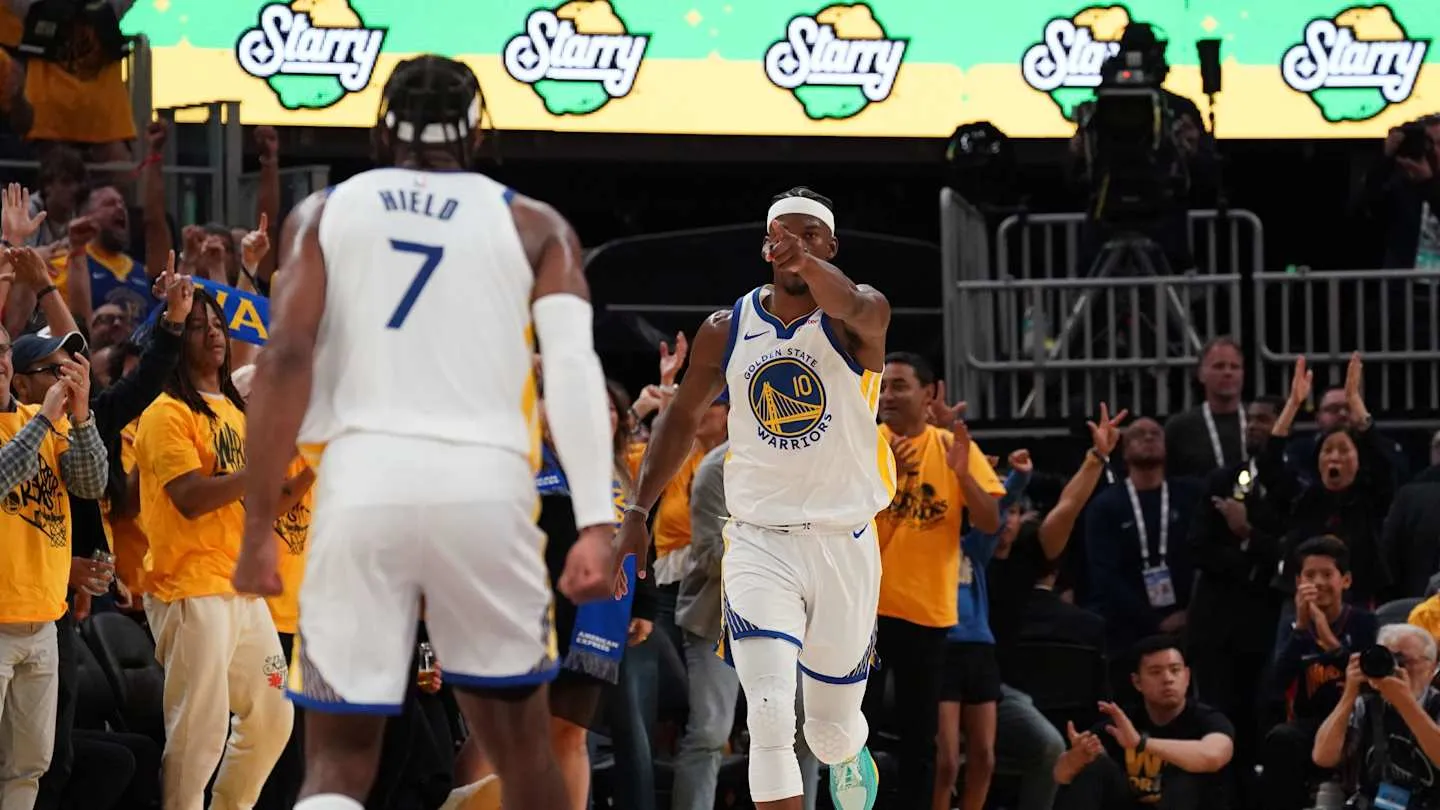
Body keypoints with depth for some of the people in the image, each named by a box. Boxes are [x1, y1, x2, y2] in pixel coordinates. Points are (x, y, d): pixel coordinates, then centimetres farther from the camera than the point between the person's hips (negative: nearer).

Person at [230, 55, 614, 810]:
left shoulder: (324, 213, 14)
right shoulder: (534, 226, 14)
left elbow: (286, 360, 0)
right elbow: (575, 367, -2)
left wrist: (258, 530, 0)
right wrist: (596, 524, -9)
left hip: (364, 484, 0)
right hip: (484, 488, 0)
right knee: (519, 742, 17)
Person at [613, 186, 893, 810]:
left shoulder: (853, 324, -8)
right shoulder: (727, 330, 2)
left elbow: (858, 310, -34)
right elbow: (683, 417, 16)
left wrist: (808, 265, -56)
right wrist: (638, 510, 7)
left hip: (844, 543, -1)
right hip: (758, 542, 1)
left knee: (831, 728, 15)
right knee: (770, 722, -18)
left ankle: (851, 758, 52)